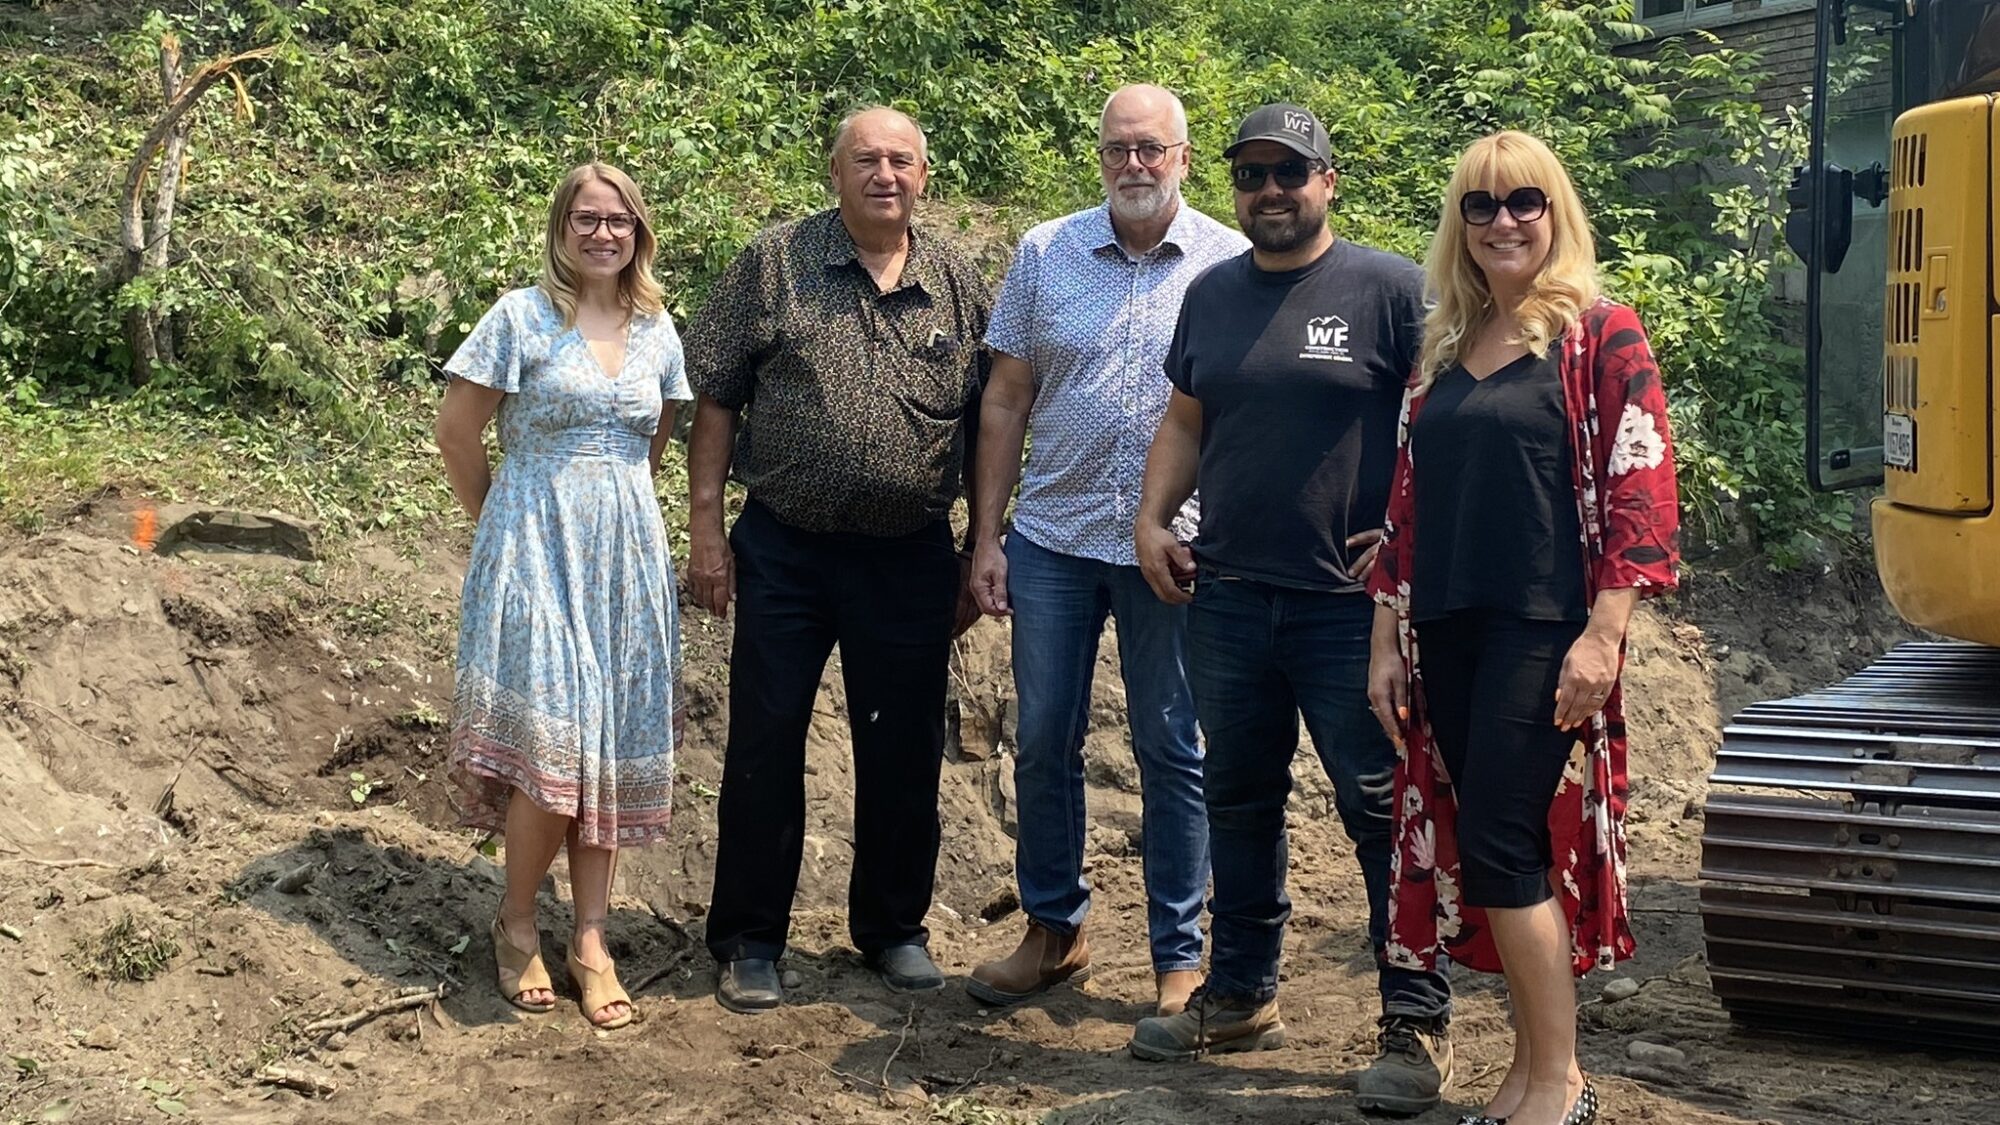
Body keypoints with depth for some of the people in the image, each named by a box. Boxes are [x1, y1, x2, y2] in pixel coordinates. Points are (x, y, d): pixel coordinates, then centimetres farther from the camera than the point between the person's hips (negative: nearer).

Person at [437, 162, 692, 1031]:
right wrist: (498, 521, 7)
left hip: (627, 558, 5)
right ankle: (516, 924, 10)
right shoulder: (521, 318, -5)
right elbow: (455, 432, -2)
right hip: (537, 555, -5)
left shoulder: (658, 331, 9)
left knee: (611, 749, 5)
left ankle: (592, 941, 14)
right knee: (551, 744, -11)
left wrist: (614, 507, 13)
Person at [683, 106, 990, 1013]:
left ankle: (893, 928, 27)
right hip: (785, 549, -2)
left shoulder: (958, 284, 4)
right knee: (764, 745, 5)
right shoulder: (775, 264, -2)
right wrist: (706, 527, -6)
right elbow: (715, 399, -1)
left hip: (910, 557, 2)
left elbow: (983, 430, 9)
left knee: (903, 752, 9)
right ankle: (748, 941, 18)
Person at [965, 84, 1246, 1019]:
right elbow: (1006, 401, 6)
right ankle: (1053, 931, 26)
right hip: (1052, 541, 2)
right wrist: (987, 535, 2)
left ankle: (1180, 959, 18)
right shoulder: (1043, 255, 3)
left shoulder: (1234, 265, -2)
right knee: (1043, 741, 9)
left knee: (1174, 753, 6)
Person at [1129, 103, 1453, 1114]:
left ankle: (1417, 1024, 8)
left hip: (1351, 604, -6)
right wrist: (1152, 518, 6)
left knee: (1383, 810, -1)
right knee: (1238, 800, 15)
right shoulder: (1211, 294, 12)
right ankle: (1241, 994, 29)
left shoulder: (1390, 289, -6)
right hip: (1228, 599, 6)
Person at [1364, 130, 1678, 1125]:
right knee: (1478, 852, 8)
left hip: (1544, 628, -6)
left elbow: (1640, 494, -9)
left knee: (1498, 843, -10)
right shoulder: (1443, 350, 14)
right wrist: (1387, 639, 11)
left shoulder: (1599, 334, -3)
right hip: (1449, 631, 6)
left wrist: (1602, 634, -16)